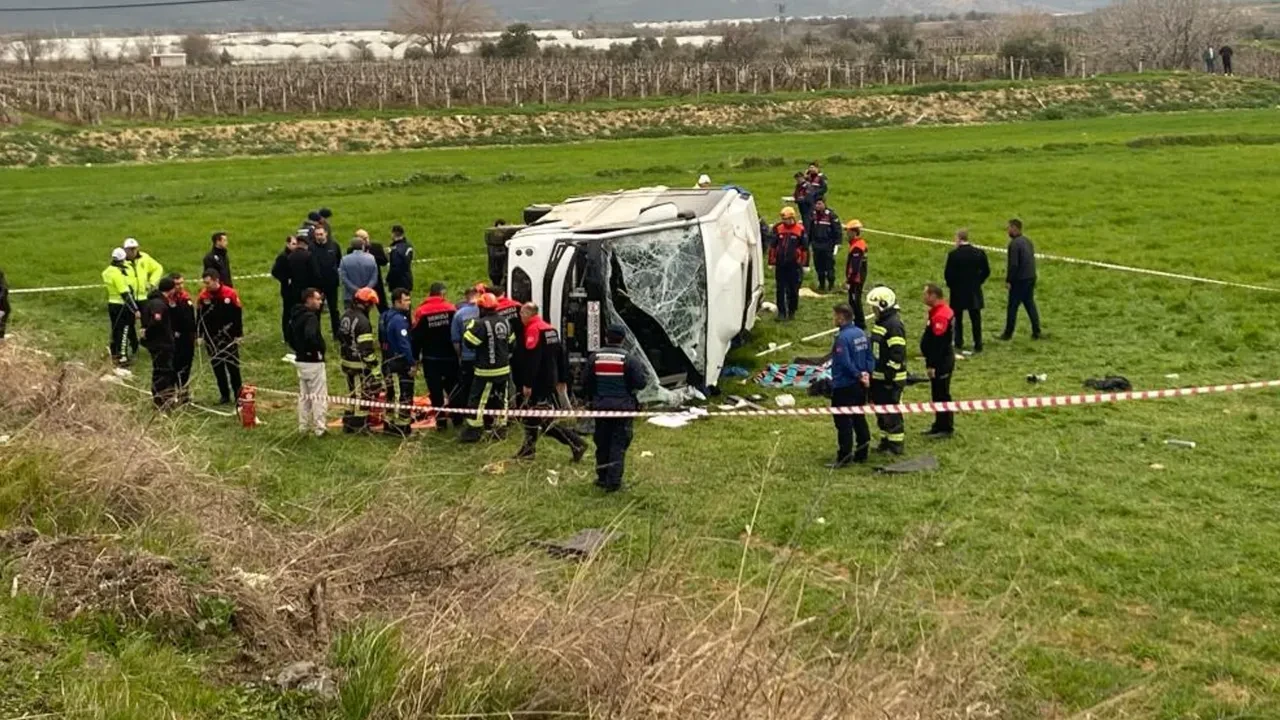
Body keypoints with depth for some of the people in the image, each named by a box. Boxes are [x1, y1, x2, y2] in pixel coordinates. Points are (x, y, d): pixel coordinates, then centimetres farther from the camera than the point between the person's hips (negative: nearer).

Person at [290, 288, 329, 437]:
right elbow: (310, 336, -35)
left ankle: (303, 426, 23)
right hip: (314, 361, -9)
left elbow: (290, 335, 20)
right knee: (319, 396, -2)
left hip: (300, 360, 9)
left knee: (303, 395, 17)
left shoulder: (295, 316, 10)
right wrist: (319, 348, -18)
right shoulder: (310, 317, -19)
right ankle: (319, 429, -1)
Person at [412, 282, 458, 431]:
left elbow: (416, 337, -5)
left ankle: (441, 420, 3)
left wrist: (415, 356, 3)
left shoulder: (421, 312, -7)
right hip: (450, 356, 1)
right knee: (453, 387, 15)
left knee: (435, 390, 4)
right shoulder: (451, 309, -8)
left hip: (430, 358, -1)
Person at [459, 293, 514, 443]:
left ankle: (473, 431, 0)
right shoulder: (505, 322, 7)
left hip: (486, 371, -7)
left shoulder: (481, 324, -18)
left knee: (478, 400, -1)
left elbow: (469, 342, -17)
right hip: (504, 369, 7)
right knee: (500, 399, 14)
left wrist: (470, 327, -3)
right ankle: (499, 428, 19)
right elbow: (511, 342, 15)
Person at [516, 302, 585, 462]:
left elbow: (531, 359, -22)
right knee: (531, 415, 15)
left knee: (545, 420, -6)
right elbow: (562, 355, 17)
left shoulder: (533, 329, -14)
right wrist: (563, 380, 21)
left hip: (539, 383, -9)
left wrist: (527, 383, -21)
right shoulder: (550, 329, 15)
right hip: (551, 381, 9)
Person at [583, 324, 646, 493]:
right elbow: (640, 383, -12)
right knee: (619, 444, 1)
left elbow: (586, 382, 4)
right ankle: (613, 482, -4)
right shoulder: (628, 359, -11)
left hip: (600, 406, 3)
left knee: (602, 443, 14)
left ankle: (602, 478, 21)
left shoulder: (594, 357, 0)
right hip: (623, 407, -3)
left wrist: (591, 399, 20)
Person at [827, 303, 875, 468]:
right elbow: (870, 357, 8)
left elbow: (845, 363, -22)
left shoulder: (842, 337, -19)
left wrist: (859, 375, -12)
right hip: (859, 386, 9)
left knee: (843, 422, -5)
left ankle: (844, 457, -3)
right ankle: (862, 453, 23)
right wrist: (866, 373, -4)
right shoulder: (861, 334, 9)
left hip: (844, 386, -9)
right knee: (859, 419, 16)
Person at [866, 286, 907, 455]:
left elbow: (897, 354, -22)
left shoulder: (894, 325, -18)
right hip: (878, 377, 10)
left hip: (891, 379, -10)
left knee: (892, 413, -4)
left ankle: (896, 445, 3)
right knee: (880, 412, 16)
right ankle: (885, 442, 26)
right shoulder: (880, 323, 15)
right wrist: (872, 373, 23)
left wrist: (889, 375, -22)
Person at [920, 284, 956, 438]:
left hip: (941, 362, -11)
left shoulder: (940, 315, -23)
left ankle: (945, 428, 5)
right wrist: (930, 362, 20)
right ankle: (940, 426, 26)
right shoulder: (937, 312, 11)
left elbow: (937, 343, -25)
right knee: (938, 394, 17)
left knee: (941, 394, -2)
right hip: (941, 361, 11)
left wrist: (932, 365, -22)